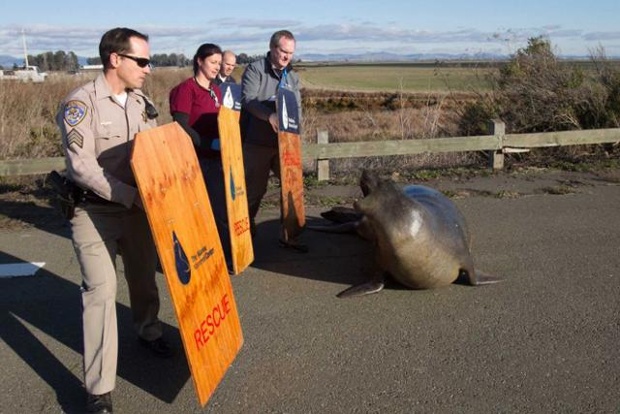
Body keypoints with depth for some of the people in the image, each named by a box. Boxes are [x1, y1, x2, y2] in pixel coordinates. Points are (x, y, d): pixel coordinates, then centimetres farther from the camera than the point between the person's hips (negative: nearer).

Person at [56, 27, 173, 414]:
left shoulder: (143, 103, 5)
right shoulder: (81, 103, -14)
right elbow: (81, 167, -20)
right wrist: (129, 195, -26)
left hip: (139, 206, 6)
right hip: (95, 210, -5)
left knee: (144, 275, 18)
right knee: (101, 289, -9)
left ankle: (149, 332, 46)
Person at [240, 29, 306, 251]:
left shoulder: (292, 76, 12)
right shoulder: (255, 69, -6)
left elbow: (297, 107, 6)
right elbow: (248, 99, -20)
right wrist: (270, 115, -35)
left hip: (284, 142, 6)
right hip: (258, 142, -5)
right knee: (255, 188, 4)